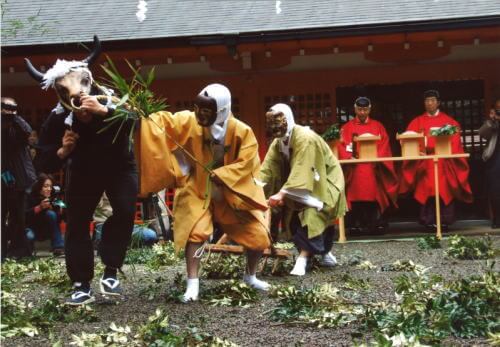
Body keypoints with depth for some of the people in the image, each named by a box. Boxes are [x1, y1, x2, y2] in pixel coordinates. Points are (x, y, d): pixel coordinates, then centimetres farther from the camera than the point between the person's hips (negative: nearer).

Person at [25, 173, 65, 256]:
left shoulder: (53, 198, -3)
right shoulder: (30, 197, -12)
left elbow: (58, 220, -2)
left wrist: (61, 212, -23)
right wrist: (39, 207, -33)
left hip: (45, 232, 4)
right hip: (31, 229, -4)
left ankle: (58, 248, -27)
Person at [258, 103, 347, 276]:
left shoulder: (305, 138, -30)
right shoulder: (277, 143, -5)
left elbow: (300, 171, -37)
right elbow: (267, 169, -12)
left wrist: (282, 193, -45)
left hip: (324, 182, -8)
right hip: (304, 184, 8)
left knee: (311, 216, -26)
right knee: (294, 217, 2)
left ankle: (303, 258, -31)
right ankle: (325, 252, 18)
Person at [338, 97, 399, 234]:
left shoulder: (378, 126, 16)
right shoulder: (347, 127, 14)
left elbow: (384, 146, 7)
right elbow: (342, 146, 3)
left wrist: (377, 157, -11)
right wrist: (349, 157, -15)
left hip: (374, 166, 0)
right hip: (354, 167, 0)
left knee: (374, 195, -9)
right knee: (356, 195, -9)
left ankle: (376, 223, -9)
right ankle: (356, 225, -8)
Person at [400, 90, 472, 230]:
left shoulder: (448, 121, 12)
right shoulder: (417, 122, 13)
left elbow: (455, 141, 2)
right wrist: (421, 149, -16)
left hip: (444, 162, 0)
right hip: (425, 162, 0)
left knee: (444, 190, -6)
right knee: (427, 191, -6)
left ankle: (444, 221, -4)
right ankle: (429, 222, -6)